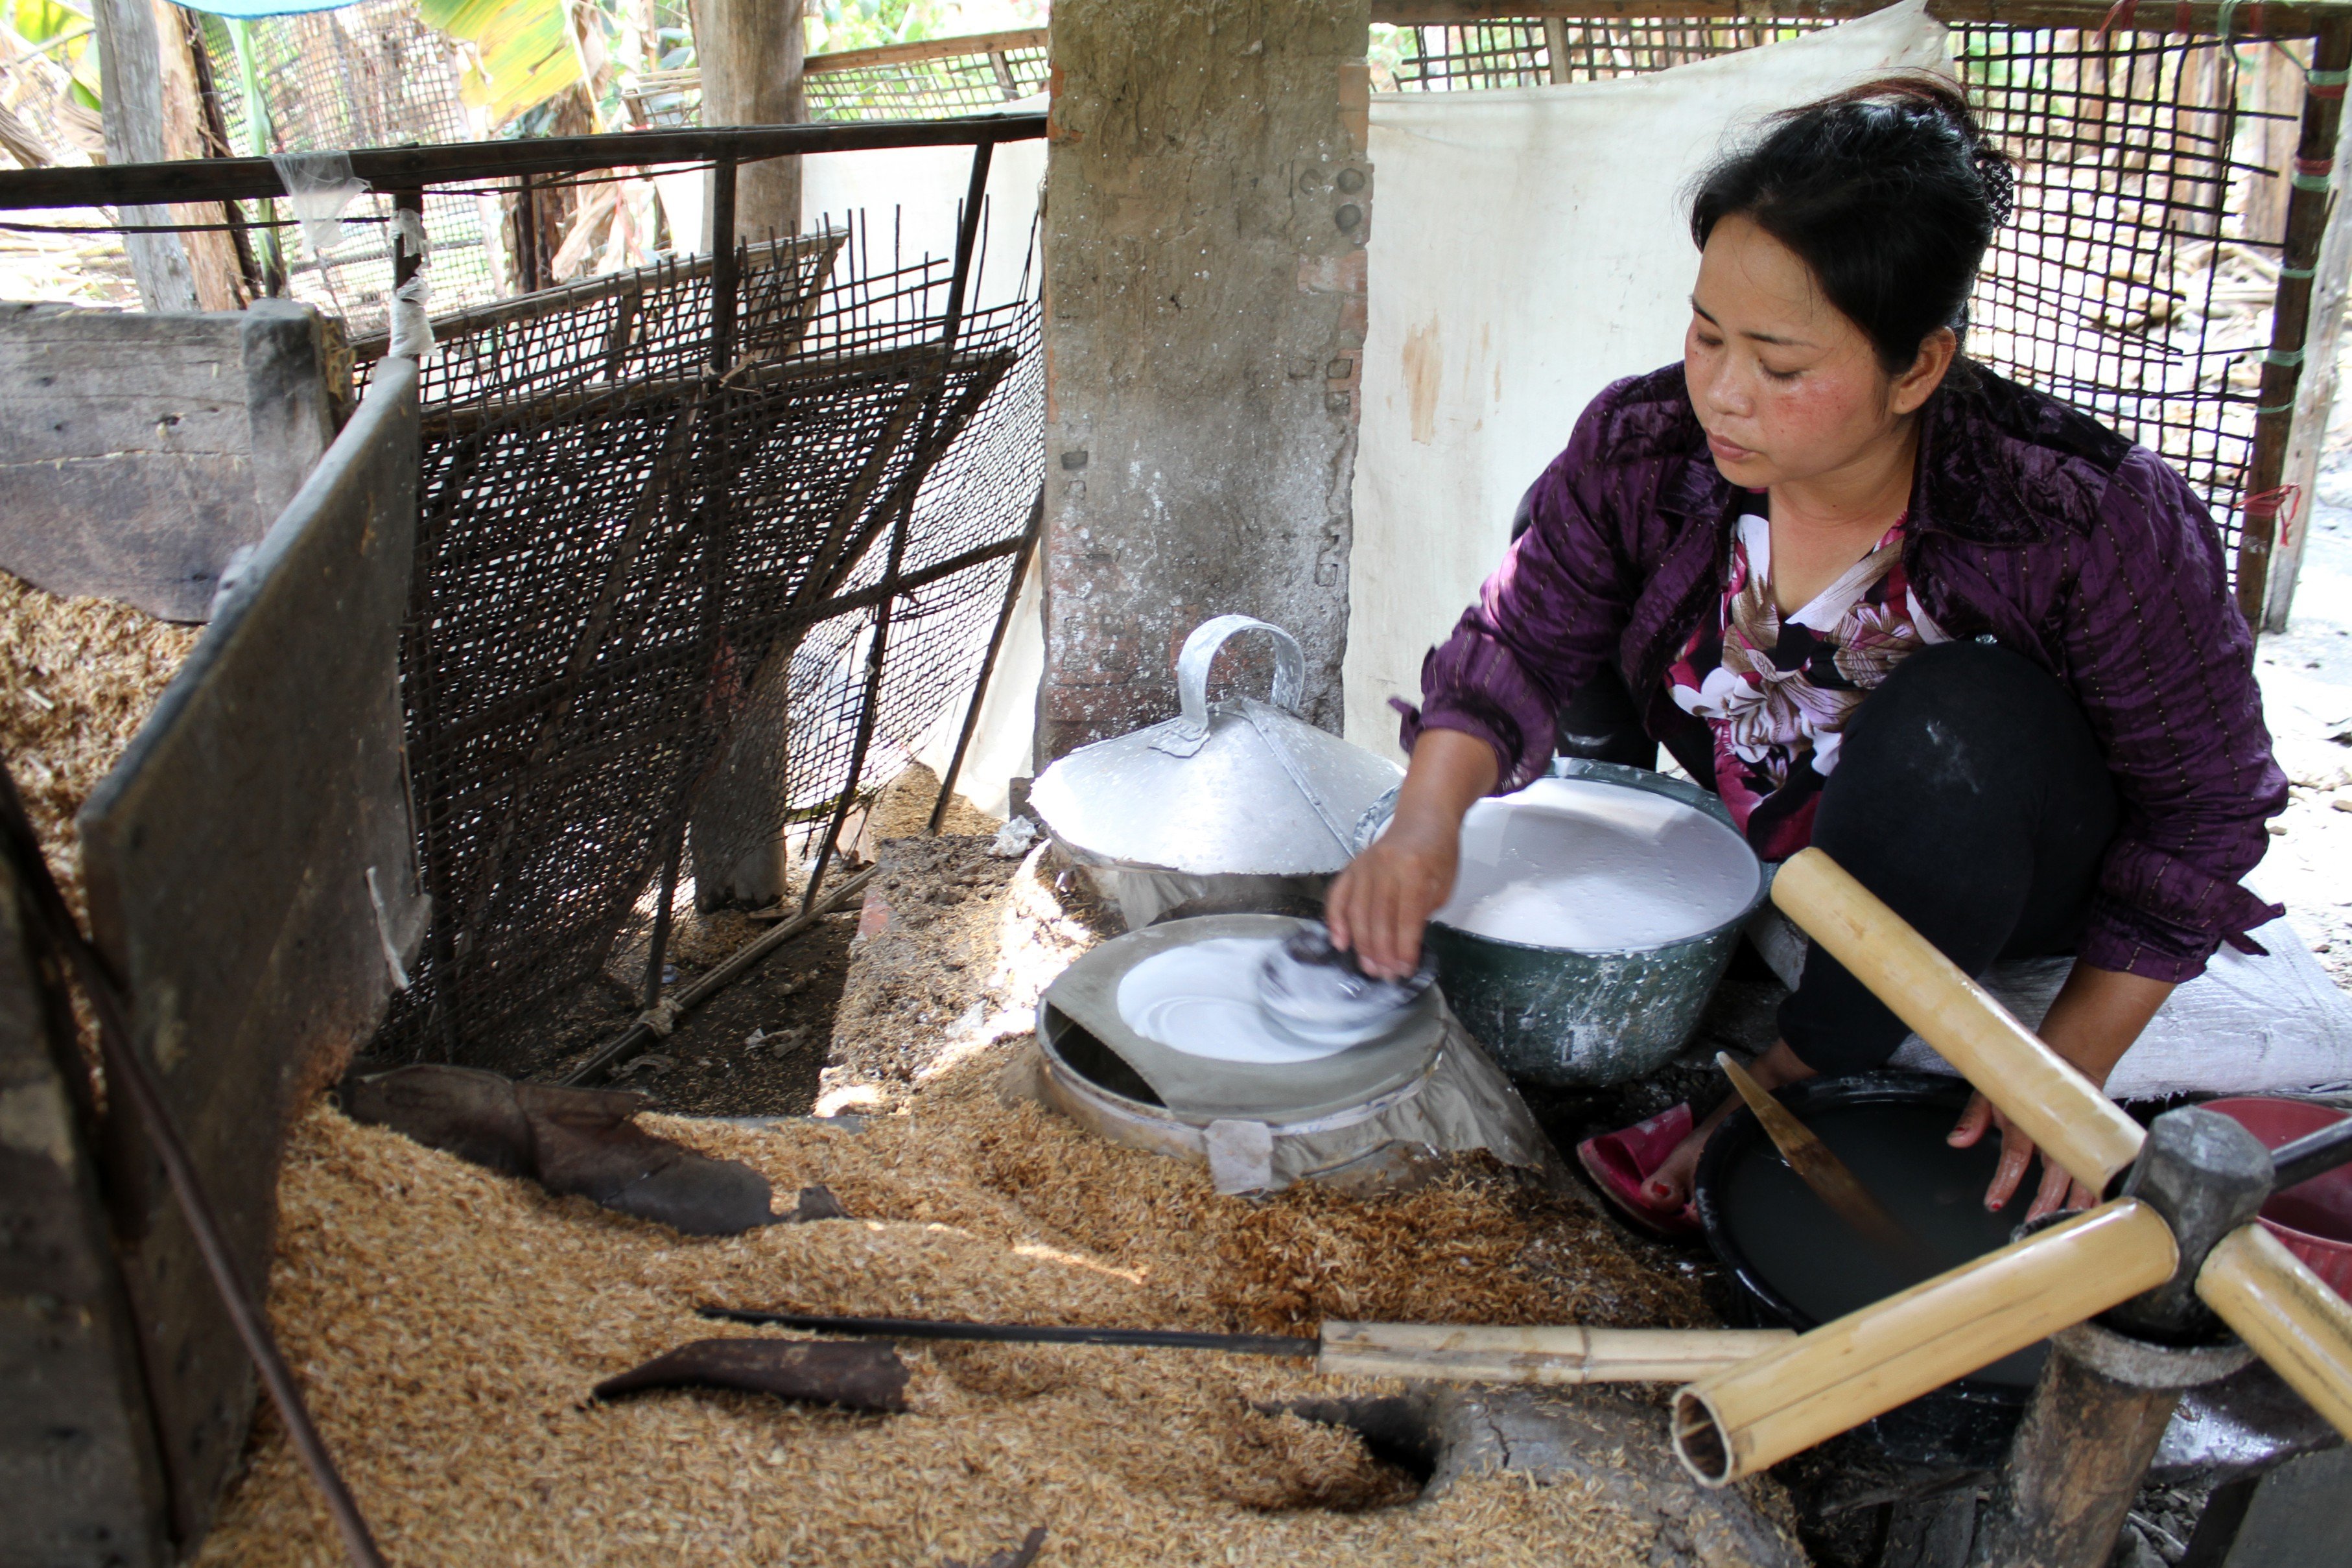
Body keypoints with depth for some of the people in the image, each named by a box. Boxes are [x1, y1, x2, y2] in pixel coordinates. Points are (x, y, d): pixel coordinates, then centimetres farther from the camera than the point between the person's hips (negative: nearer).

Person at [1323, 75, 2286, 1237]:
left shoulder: (2095, 523, -30)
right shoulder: (1643, 448, -22)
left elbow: (2206, 806, -20)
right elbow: (1519, 642, -16)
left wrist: (2070, 1067, -20)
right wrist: (1429, 818, -36)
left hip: (2008, 868, -3)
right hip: (1768, 839, 4)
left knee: (1951, 716, -36)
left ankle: (1803, 1076, -15)